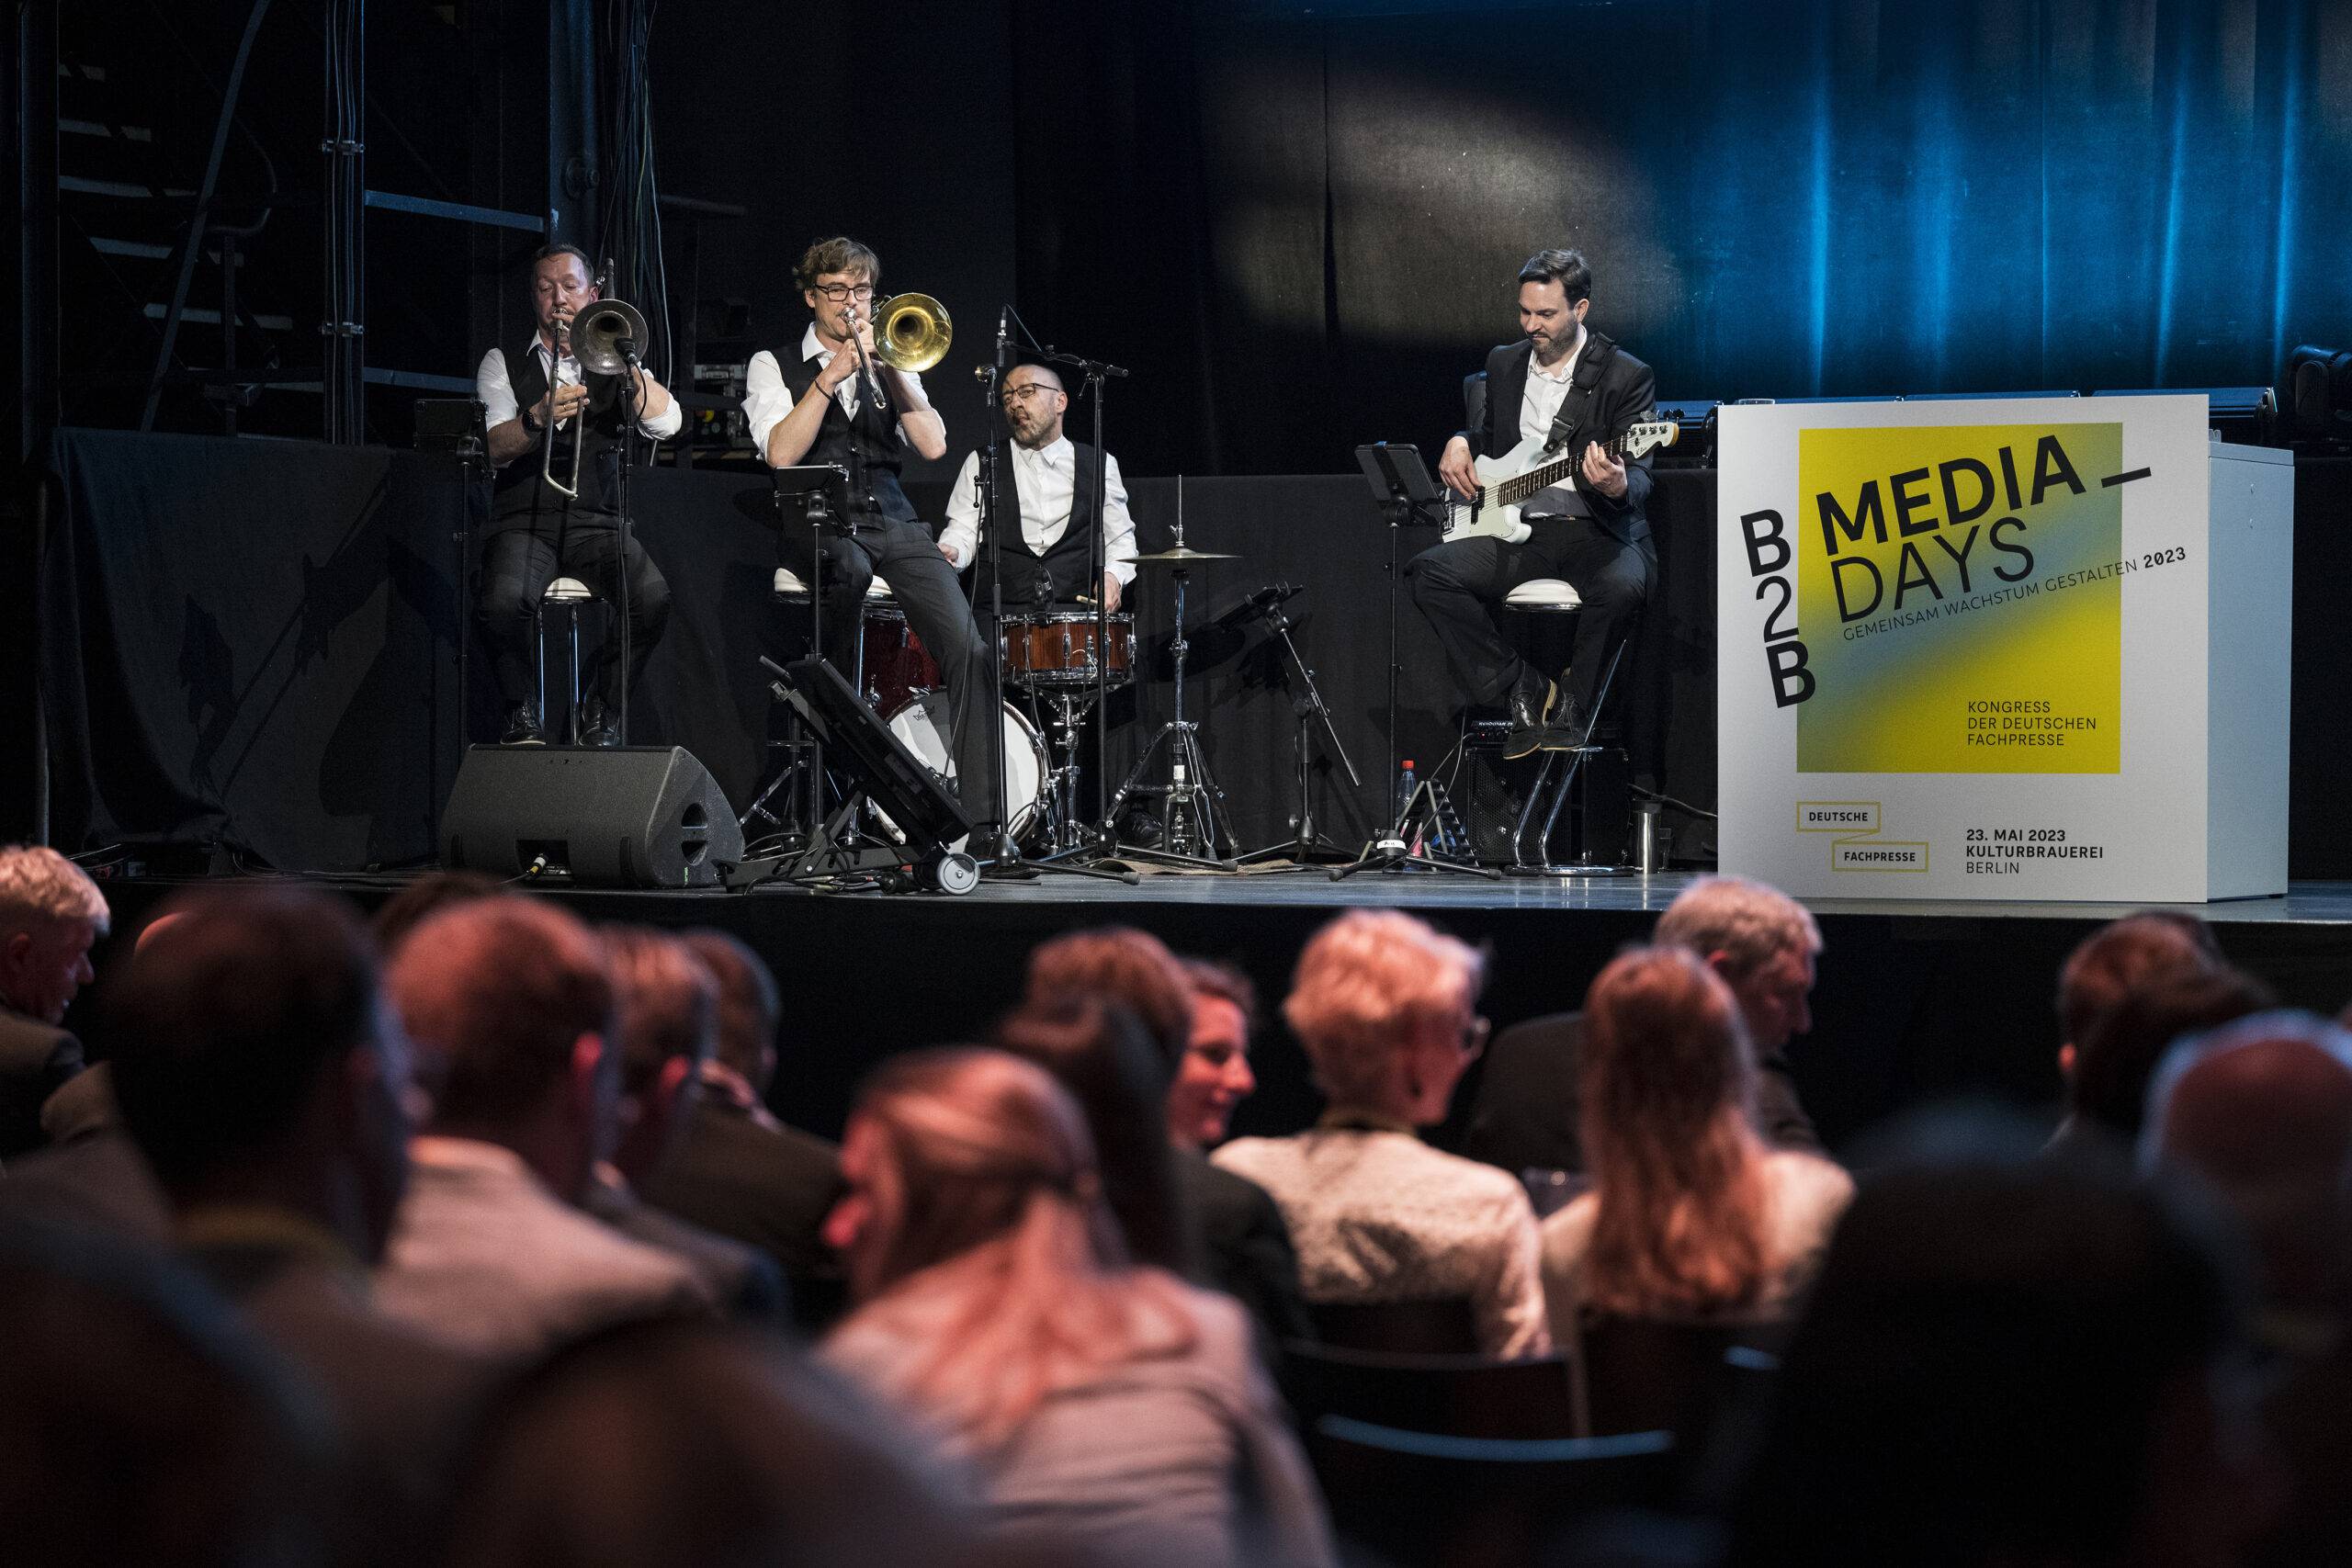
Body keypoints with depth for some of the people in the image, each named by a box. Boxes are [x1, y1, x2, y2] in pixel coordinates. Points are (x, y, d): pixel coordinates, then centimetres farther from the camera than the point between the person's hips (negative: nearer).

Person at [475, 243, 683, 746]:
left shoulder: (613, 364, 17)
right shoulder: (503, 365, 13)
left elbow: (666, 423, -2)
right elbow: (498, 448, -4)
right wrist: (539, 417, -26)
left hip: (598, 524, 1)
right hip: (525, 522, -1)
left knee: (652, 597, -30)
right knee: (504, 601, -34)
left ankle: (599, 712, -8)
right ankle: (522, 713, -8)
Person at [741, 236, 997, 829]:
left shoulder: (889, 362, 19)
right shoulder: (774, 366, 9)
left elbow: (933, 445, 4)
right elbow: (781, 453, -9)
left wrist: (888, 367, -4)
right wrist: (833, 373, -11)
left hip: (892, 520, 3)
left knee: (969, 648, -20)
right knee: (849, 568, -42)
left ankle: (980, 818, -23)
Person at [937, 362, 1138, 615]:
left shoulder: (1100, 466, 14)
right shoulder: (980, 464, 13)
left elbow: (1120, 539, 16)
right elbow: (962, 531, 7)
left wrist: (1113, 575, -4)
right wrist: (950, 552, -16)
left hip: (1077, 605, 0)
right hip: (999, 610, 0)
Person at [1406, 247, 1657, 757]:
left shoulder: (1626, 376, -4)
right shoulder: (1503, 364, 13)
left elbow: (1640, 476, -11)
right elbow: (1485, 433, 31)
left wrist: (1619, 486, -35)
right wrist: (1459, 444, 7)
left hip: (1598, 529, -5)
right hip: (1519, 528, 5)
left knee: (1620, 586, -38)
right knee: (1429, 572, -19)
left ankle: (1571, 708, -13)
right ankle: (1523, 690, -12)